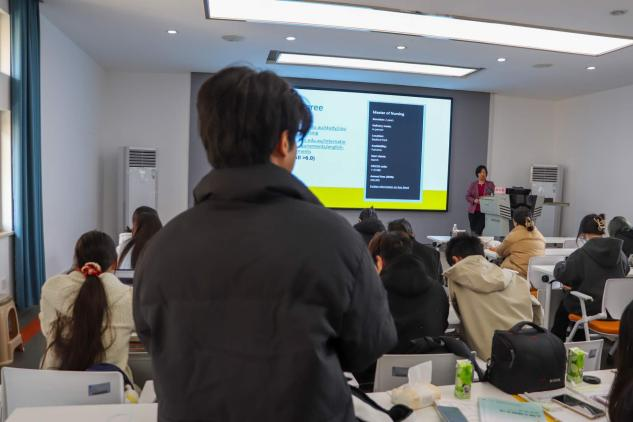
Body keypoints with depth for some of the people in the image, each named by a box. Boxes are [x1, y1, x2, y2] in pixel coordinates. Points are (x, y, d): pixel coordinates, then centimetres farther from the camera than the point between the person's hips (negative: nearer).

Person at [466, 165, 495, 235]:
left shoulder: (490, 184, 6)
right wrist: (474, 200, -14)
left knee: (478, 231, -16)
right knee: (473, 230, 4)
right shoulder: (473, 184, 8)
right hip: (473, 211, 2)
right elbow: (467, 196, 4)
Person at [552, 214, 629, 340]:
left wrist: (561, 264, 8)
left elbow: (561, 275, -14)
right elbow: (625, 271, 16)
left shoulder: (581, 254, -20)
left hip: (590, 308, -5)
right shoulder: (619, 252, -4)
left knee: (564, 305, 26)